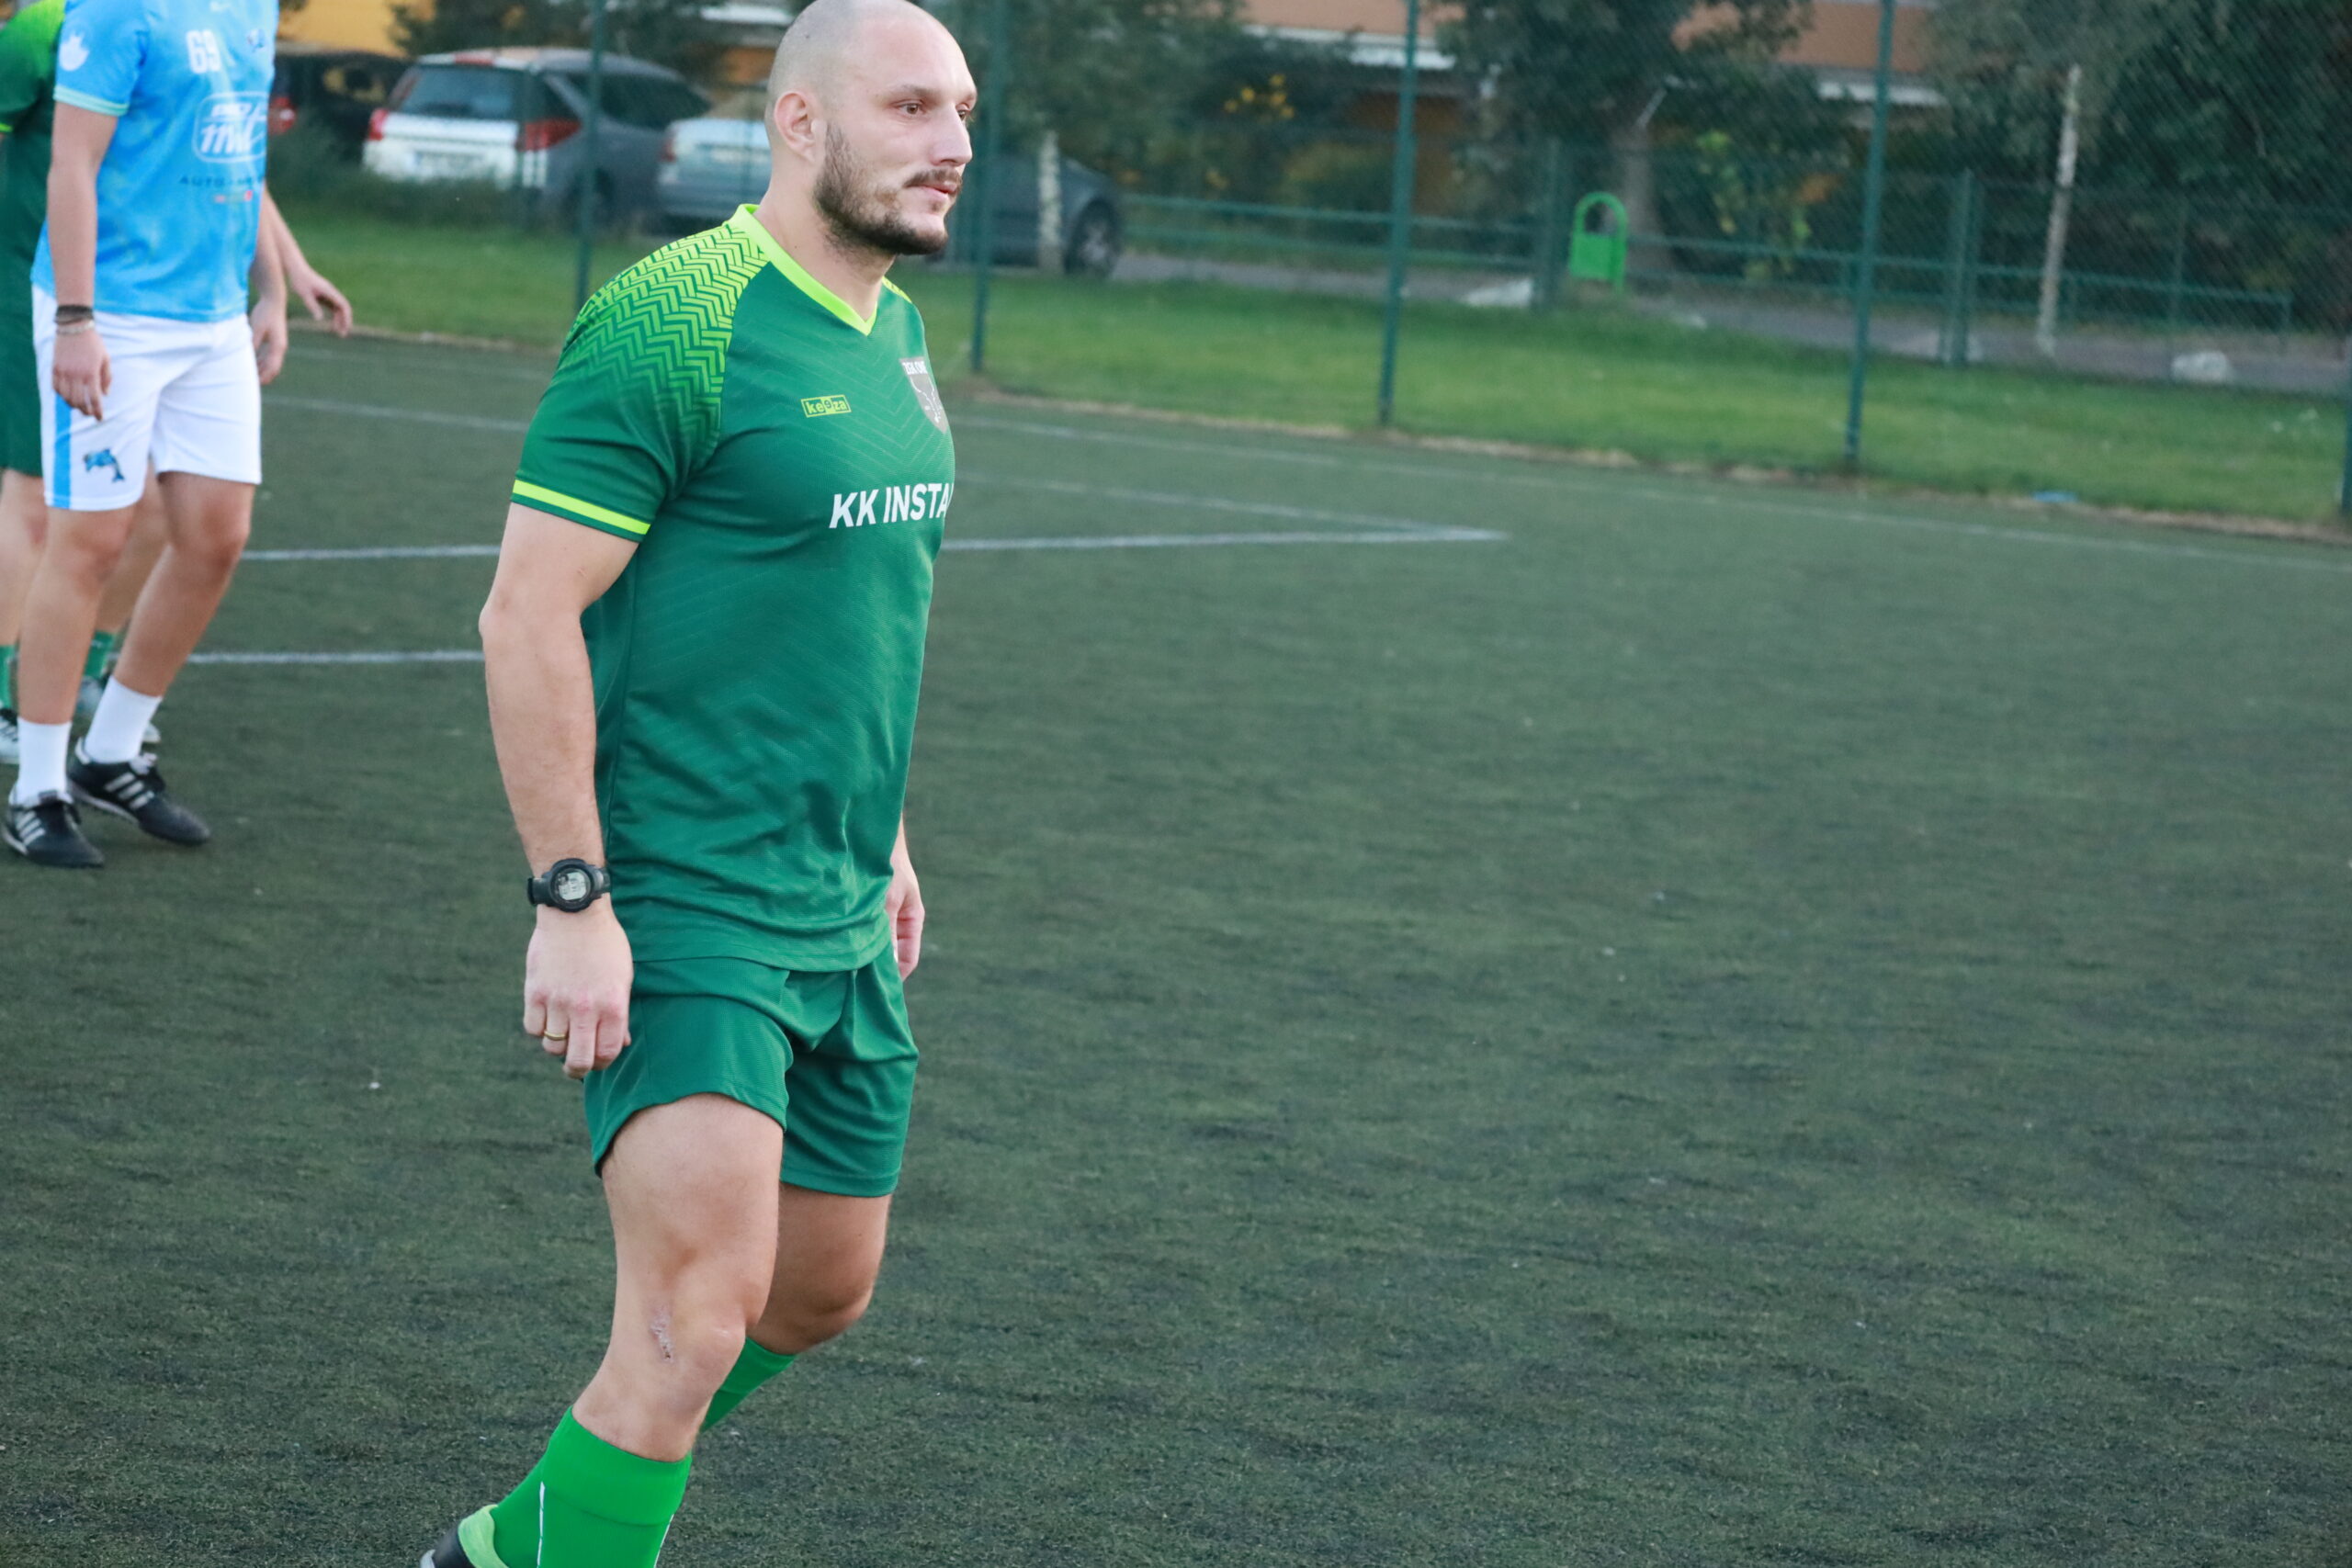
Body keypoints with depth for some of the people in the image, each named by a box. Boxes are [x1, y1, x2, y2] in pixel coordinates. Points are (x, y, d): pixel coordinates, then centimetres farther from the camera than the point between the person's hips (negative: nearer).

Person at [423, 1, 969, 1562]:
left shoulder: (895, 334, 12)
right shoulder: (672, 326, -16)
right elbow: (528, 617, -18)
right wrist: (572, 900, -21)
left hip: (838, 920, 9)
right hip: (679, 911, -9)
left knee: (823, 1291, 18)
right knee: (696, 1326, -17)